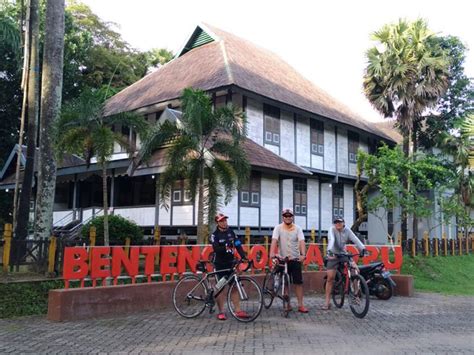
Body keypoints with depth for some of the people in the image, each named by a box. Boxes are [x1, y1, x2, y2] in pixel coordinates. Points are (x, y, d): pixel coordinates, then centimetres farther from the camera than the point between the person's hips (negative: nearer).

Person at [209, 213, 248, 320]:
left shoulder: (230, 232, 6)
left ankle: (238, 310, 6)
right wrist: (225, 248, -39)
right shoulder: (214, 235, -7)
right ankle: (221, 312, 9)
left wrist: (243, 256, -12)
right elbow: (216, 249, -21)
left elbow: (238, 245, 1)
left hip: (230, 263, 4)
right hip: (220, 264, -4)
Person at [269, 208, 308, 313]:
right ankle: (287, 304, 18)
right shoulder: (278, 228, -4)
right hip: (283, 259, 0)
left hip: (295, 259, 1)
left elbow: (302, 242, -14)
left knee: (298, 282, 0)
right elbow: (274, 241, -18)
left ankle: (300, 305, 7)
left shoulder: (297, 228, -1)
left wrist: (303, 254, -30)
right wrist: (272, 253, -34)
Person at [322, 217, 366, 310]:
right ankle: (327, 302, 3)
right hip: (333, 255, -3)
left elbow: (355, 239, -20)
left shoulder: (347, 230, -7)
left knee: (355, 268, -18)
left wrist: (362, 248, -37)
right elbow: (331, 240, -34)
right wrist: (329, 250, -52)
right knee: (330, 278, -6)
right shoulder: (332, 230, -16)